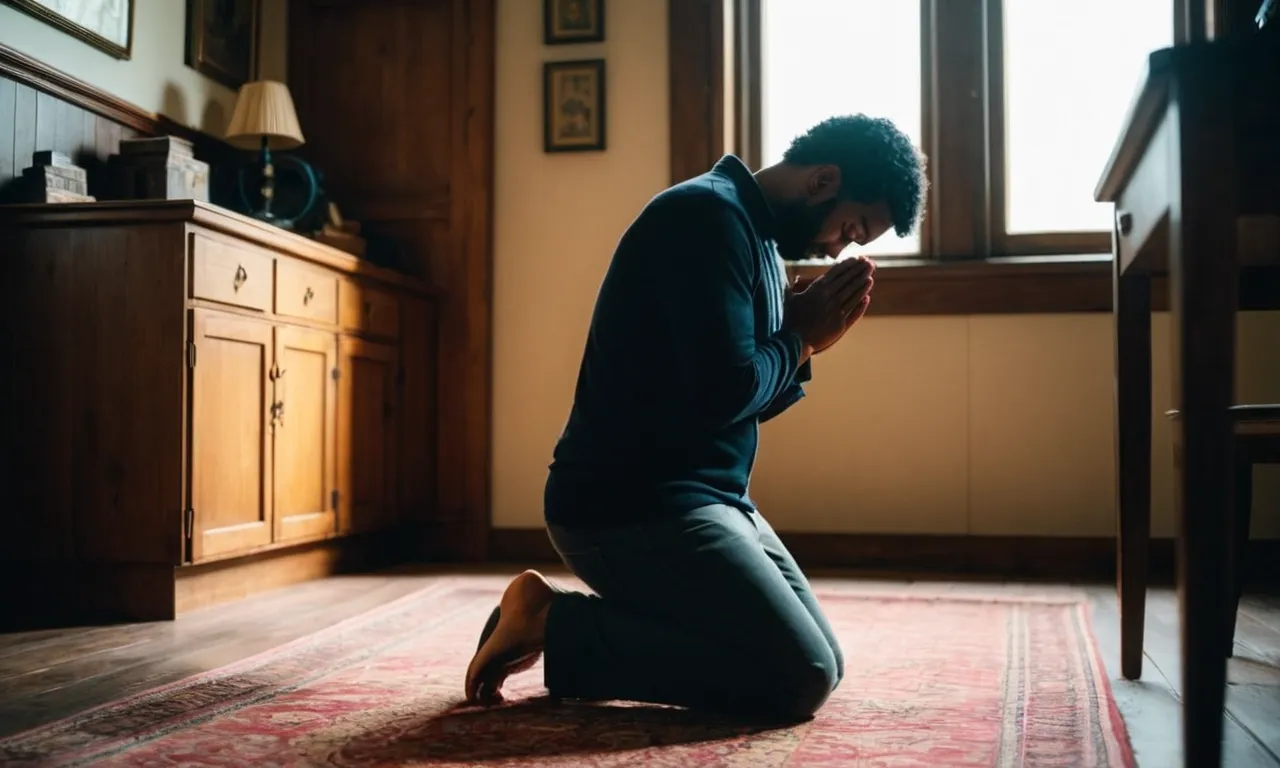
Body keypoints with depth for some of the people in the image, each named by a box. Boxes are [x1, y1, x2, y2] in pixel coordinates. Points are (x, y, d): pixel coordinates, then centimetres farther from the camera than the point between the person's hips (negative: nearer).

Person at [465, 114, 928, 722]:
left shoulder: (761, 241, 16)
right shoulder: (708, 216, -16)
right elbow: (724, 393, -24)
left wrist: (805, 340, 0)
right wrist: (798, 340, -6)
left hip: (708, 499, 11)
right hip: (629, 506, -11)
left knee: (823, 665, 9)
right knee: (799, 681, -16)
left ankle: (572, 619, 11)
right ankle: (556, 626, -7)